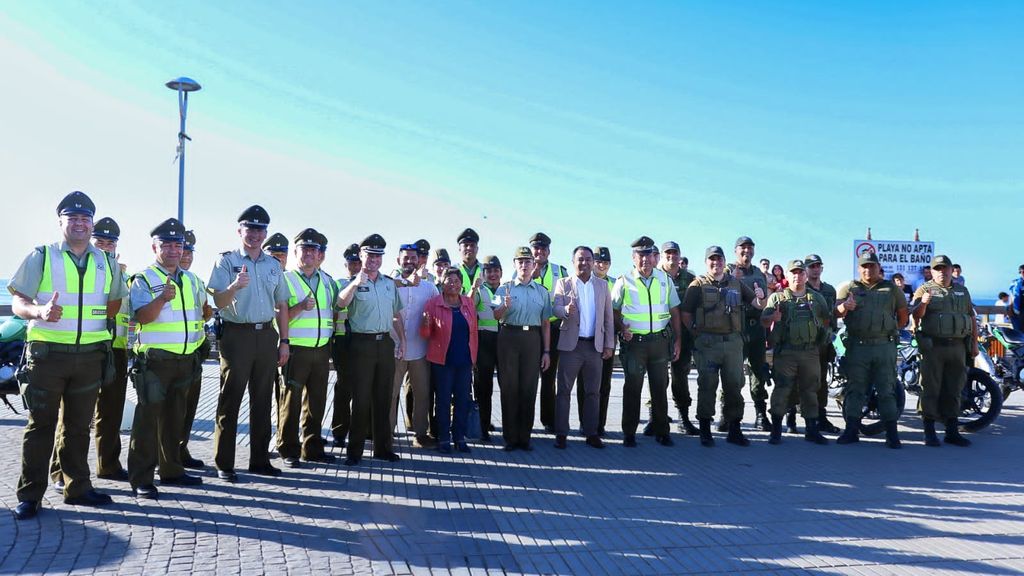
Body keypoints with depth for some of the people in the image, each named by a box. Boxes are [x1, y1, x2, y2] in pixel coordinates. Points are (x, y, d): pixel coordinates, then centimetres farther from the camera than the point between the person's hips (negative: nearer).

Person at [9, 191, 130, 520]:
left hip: (91, 355, 3)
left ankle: (78, 488, 21)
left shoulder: (107, 262, 10)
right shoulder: (40, 257, 0)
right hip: (47, 354, -3)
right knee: (41, 424, 2)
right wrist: (40, 312, -24)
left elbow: (114, 302, 22)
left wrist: (94, 323, 9)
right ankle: (30, 495, 10)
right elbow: (18, 302, -5)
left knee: (79, 425, 12)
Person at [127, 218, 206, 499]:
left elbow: (205, 307, 30)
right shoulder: (144, 279, -5)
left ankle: (171, 470, 25)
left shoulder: (191, 280, 14)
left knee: (175, 417, 14)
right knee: (148, 417, -6)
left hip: (186, 358, 6)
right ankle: (141, 479, 0)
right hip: (155, 360, -6)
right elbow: (142, 316, -18)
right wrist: (162, 299, -33)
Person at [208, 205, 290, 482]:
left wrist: (284, 341, 11)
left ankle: (259, 460, 17)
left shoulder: (274, 265, 14)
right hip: (237, 334, -5)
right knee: (230, 401, -3)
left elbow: (281, 305, 17)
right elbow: (218, 302, -8)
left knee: (262, 401, 9)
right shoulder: (226, 261, 0)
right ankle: (224, 464, 4)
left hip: (266, 335, 5)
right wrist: (235, 286, -29)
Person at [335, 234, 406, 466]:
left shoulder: (389, 283, 13)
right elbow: (341, 303, -26)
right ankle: (354, 450, 6)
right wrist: (355, 283, -42)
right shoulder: (354, 283, -4)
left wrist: (402, 340, 13)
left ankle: (382, 447, 20)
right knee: (361, 399, -3)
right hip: (362, 343, -5)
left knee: (383, 398, 10)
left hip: (385, 343, 5)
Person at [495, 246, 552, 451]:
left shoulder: (542, 292, 12)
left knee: (529, 388, 4)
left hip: (532, 339, 2)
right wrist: (505, 306, -28)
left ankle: (524, 436, 12)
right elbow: (496, 316, -6)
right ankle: (510, 437, 8)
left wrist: (546, 351, 7)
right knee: (509, 388, 1)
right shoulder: (505, 289, 5)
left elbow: (546, 323, 12)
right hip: (509, 337, -2)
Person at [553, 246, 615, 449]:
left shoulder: (602, 285, 10)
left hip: (595, 345, 3)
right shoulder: (563, 284, 4)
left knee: (593, 392, 7)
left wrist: (609, 344, 5)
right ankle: (561, 434, 5)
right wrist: (566, 310, -31)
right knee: (564, 390, 0)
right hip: (571, 345, -2)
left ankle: (591, 433, 15)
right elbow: (556, 309, -7)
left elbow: (609, 317, 10)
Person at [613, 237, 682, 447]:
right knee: (632, 388, 2)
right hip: (634, 341, -2)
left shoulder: (665, 280, 7)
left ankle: (662, 432, 18)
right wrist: (622, 328, -11)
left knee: (660, 387, 8)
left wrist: (677, 340, 7)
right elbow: (613, 310, 7)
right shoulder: (624, 281, 0)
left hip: (660, 341, 3)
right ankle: (629, 433, 11)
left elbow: (674, 311, 11)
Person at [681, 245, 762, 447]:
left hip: (733, 341, 4)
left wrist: (760, 299, -11)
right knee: (707, 386, 0)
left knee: (734, 385, 6)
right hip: (707, 343, -3)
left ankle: (734, 430, 16)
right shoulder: (698, 285, 3)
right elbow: (686, 315, 1)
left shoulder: (736, 284, 14)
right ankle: (705, 431, 8)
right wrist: (697, 334, -4)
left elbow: (758, 305, 11)